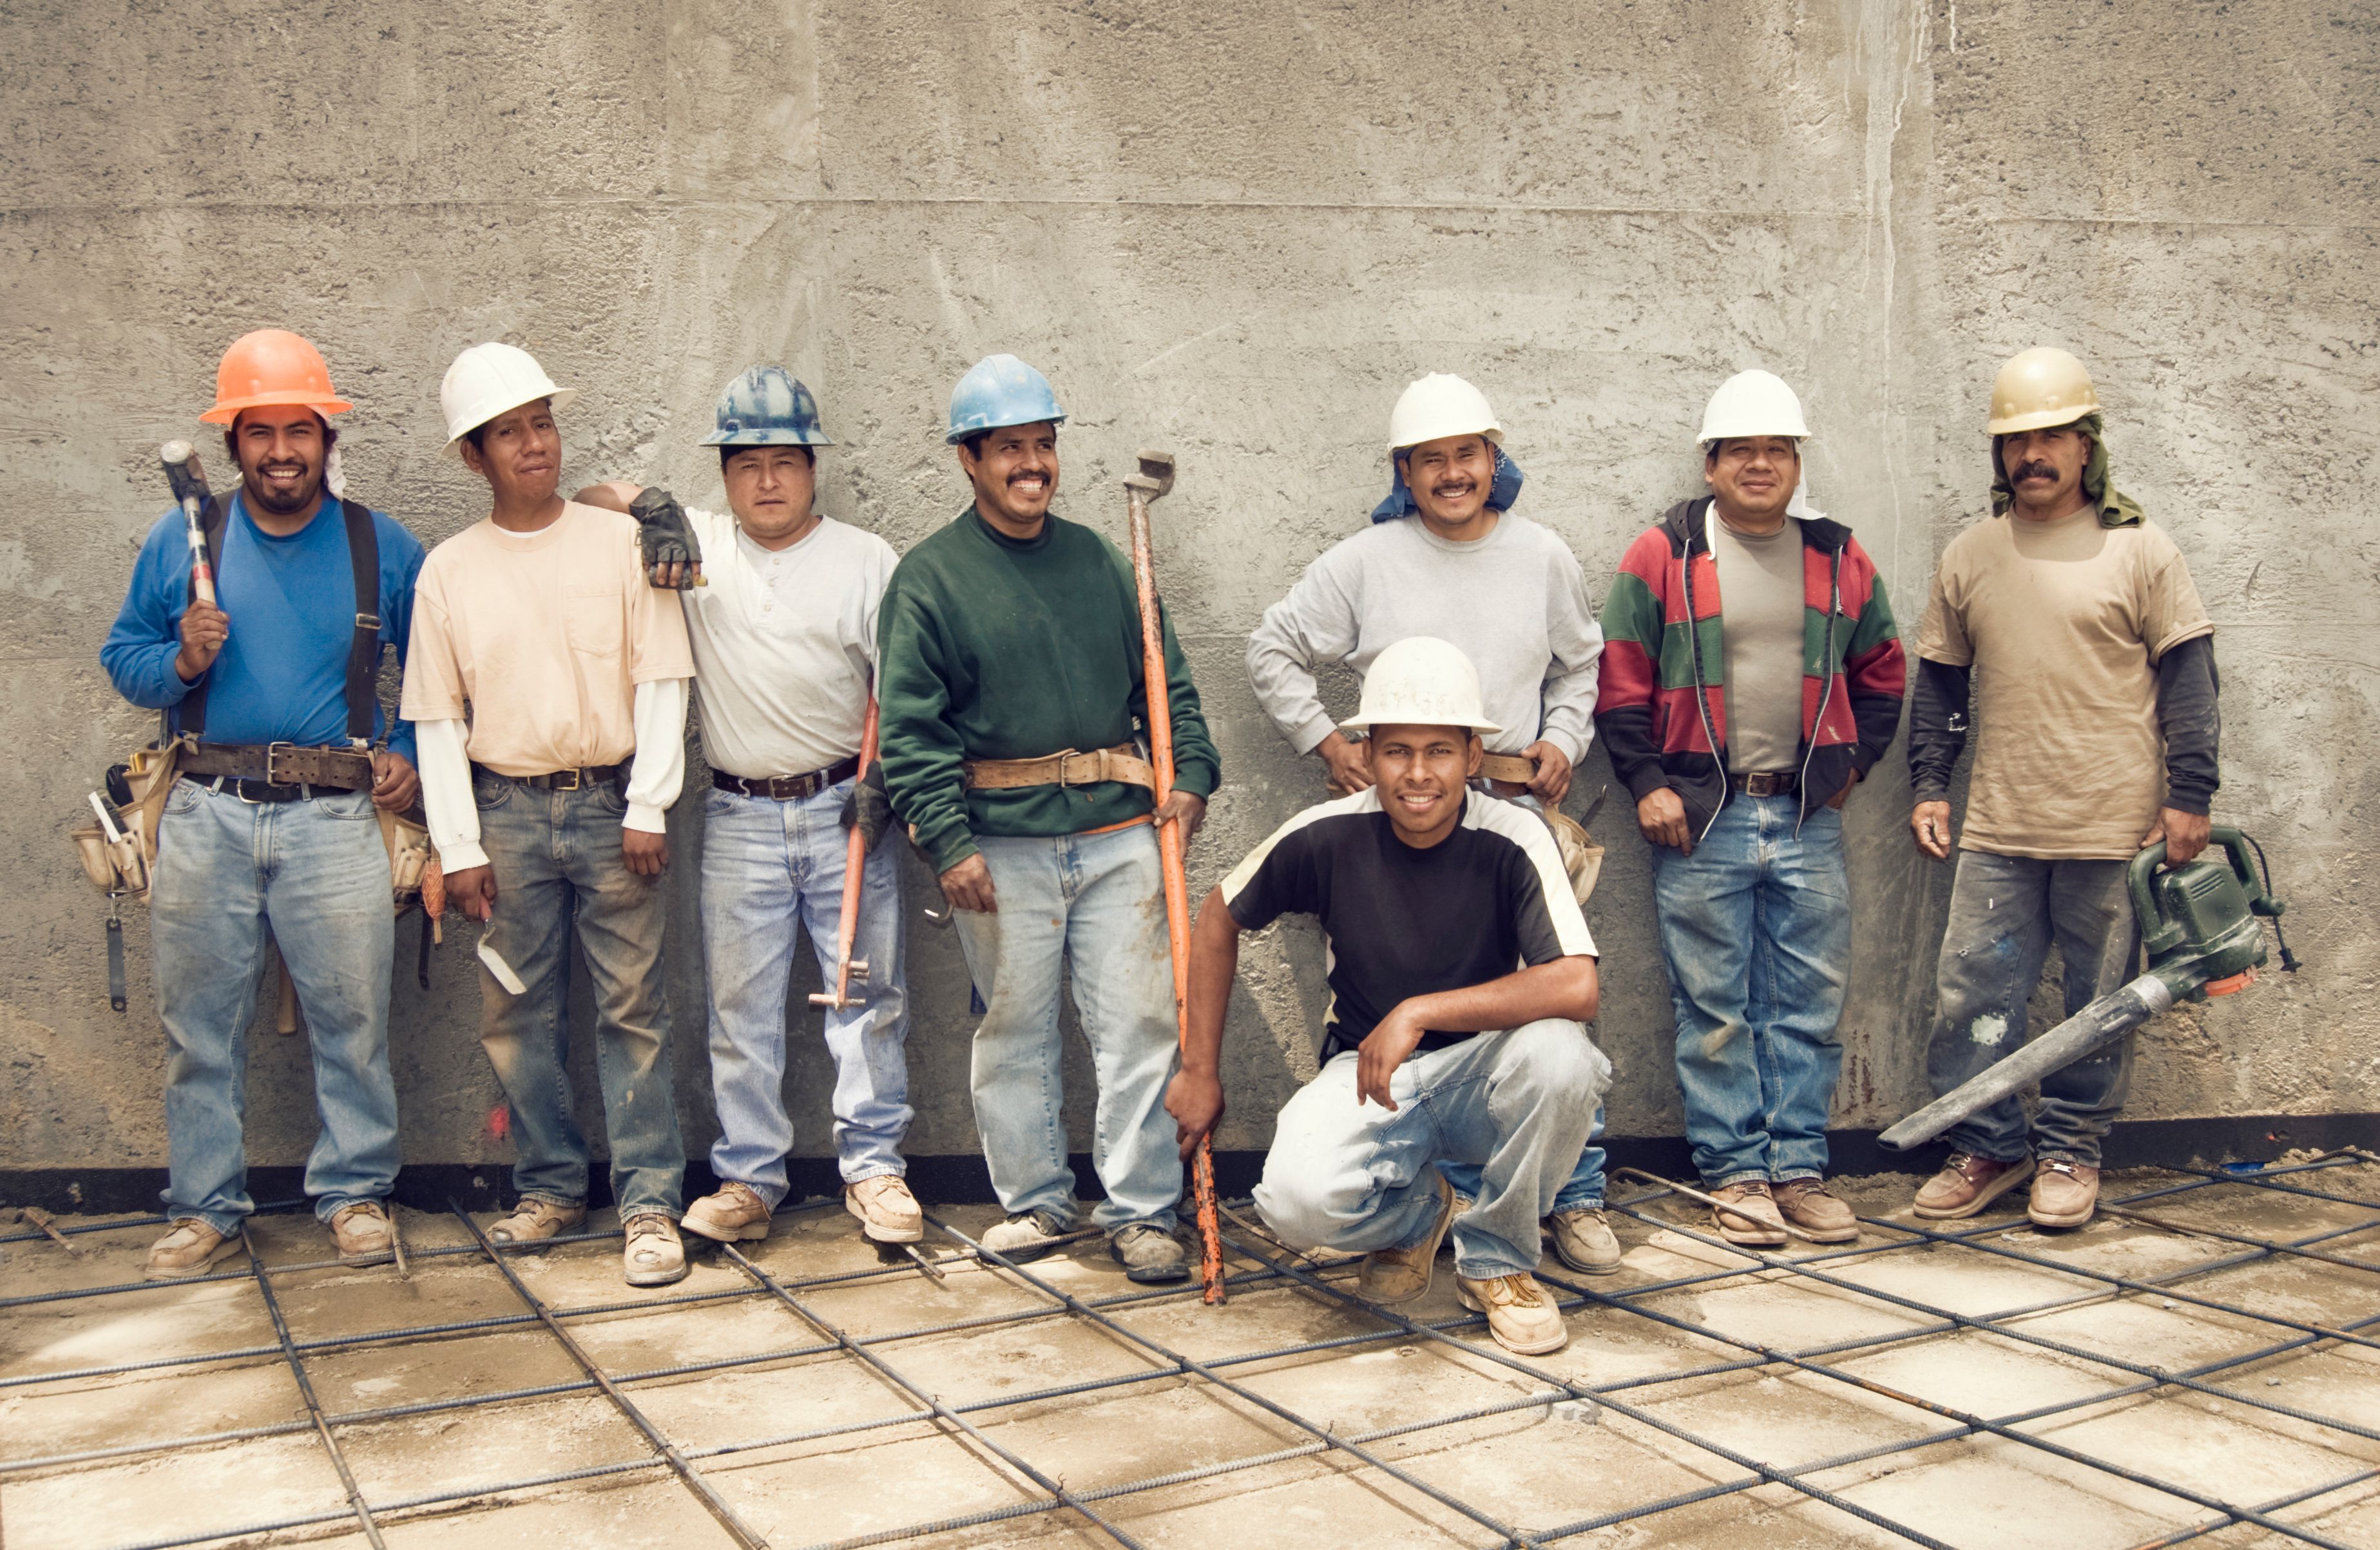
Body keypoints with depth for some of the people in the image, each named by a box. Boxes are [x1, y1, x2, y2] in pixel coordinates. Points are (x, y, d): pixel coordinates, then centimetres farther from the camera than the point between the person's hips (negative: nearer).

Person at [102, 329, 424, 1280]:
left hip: (335, 817, -1)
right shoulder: (180, 542, 9)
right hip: (206, 815, 1)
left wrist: (411, 756, 3)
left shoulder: (382, 548, 6)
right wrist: (181, 662, -8)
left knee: (352, 1018, 1)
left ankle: (355, 1193, 16)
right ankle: (205, 1208, 19)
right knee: (198, 1024, 7)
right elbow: (123, 656, 13)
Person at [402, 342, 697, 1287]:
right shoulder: (448, 571, 5)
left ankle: (649, 1203, 6)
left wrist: (647, 809, -8)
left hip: (612, 803, -2)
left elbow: (660, 682, -1)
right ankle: (551, 1186, 24)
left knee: (632, 1006, -1)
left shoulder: (620, 543, 1)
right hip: (507, 811, 2)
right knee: (517, 1013, 8)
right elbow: (437, 718, 5)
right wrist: (458, 847, -1)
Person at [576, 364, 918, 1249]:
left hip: (844, 812, -1)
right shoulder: (698, 547, 6)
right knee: (740, 1007, 6)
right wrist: (650, 508, -8)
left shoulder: (865, 561, 2)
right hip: (738, 819, 2)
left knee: (869, 994, 3)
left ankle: (874, 1168, 13)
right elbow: (588, 506, 12)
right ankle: (748, 1179, 16)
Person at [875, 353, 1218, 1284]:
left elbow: (1164, 679, 16)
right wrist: (948, 841, -11)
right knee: (1014, 1031, 8)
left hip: (1118, 833, 3)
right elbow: (908, 725, -4)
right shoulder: (928, 578, 1)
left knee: (1139, 1024, 1)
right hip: (1001, 844, -2)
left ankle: (1141, 1211, 11)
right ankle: (1033, 1201, 24)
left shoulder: (1098, 561, 13)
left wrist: (1191, 774, 2)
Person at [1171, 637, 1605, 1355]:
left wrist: (1419, 1011, -32)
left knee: (1559, 1052, -35)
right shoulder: (1328, 837, -12)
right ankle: (1417, 1210, 11)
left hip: (1481, 1077, 0)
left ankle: (1496, 1262, -5)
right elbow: (1218, 919, 5)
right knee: (1298, 1200, -29)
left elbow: (1576, 987, -30)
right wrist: (1200, 1072, 6)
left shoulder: (1512, 841, -17)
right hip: (1365, 1070, 1)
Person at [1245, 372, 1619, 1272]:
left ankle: (1573, 1200, 11)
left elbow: (1581, 665, 24)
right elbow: (1272, 651, 11)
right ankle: (1452, 1197, 15)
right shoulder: (1363, 563, 3)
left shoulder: (1543, 558, 10)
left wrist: (1564, 740, 8)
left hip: (1521, 807, 1)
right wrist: (1327, 743, 3)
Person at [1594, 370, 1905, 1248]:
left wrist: (1853, 762, 10)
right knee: (1714, 1011, 2)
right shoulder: (1663, 556, -1)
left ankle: (1800, 1170, 17)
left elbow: (1881, 674, 20)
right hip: (1701, 820, -3)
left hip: (1809, 821, 3)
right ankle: (1736, 1174, 12)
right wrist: (1648, 783, -6)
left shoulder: (1839, 559, 10)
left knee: (1809, 1008, 7)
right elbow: (1619, 682, 0)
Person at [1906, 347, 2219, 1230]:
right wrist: (1929, 782, 6)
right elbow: (1940, 682, 14)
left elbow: (2187, 678, 0)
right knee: (1970, 995, 1)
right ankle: (1988, 1148, 16)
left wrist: (2189, 796, -6)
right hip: (1998, 828, 3)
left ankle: (2071, 1151, 21)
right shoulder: (1969, 559, 9)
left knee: (2100, 1002, 7)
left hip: (2115, 829, -2)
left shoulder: (2139, 551, 0)